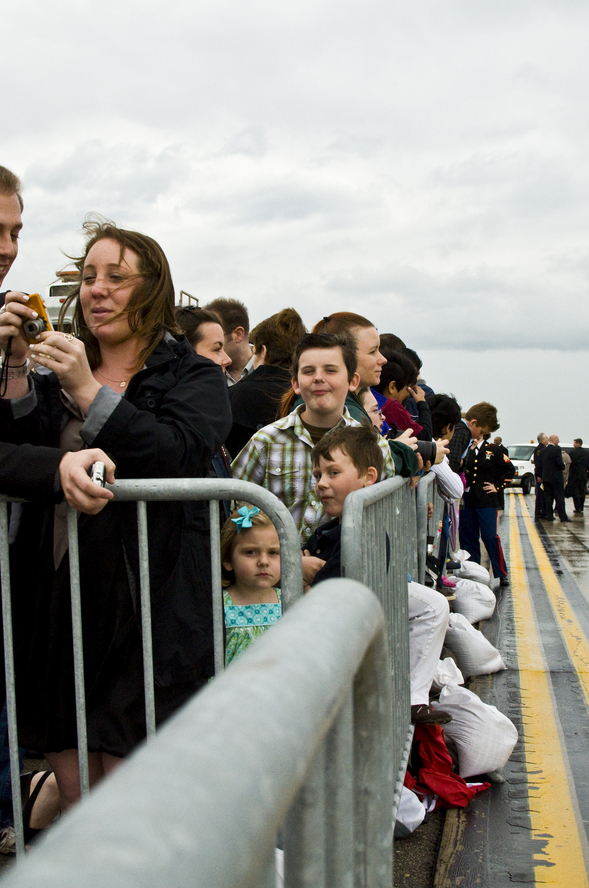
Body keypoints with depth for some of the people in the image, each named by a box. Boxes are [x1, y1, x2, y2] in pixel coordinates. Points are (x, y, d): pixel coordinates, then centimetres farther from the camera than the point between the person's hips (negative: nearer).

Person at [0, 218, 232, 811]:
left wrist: (89, 393, -19)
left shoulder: (194, 378, 4)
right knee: (73, 799, 11)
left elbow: (179, 457, -16)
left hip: (146, 606, -4)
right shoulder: (51, 377, 16)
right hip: (56, 600, 4)